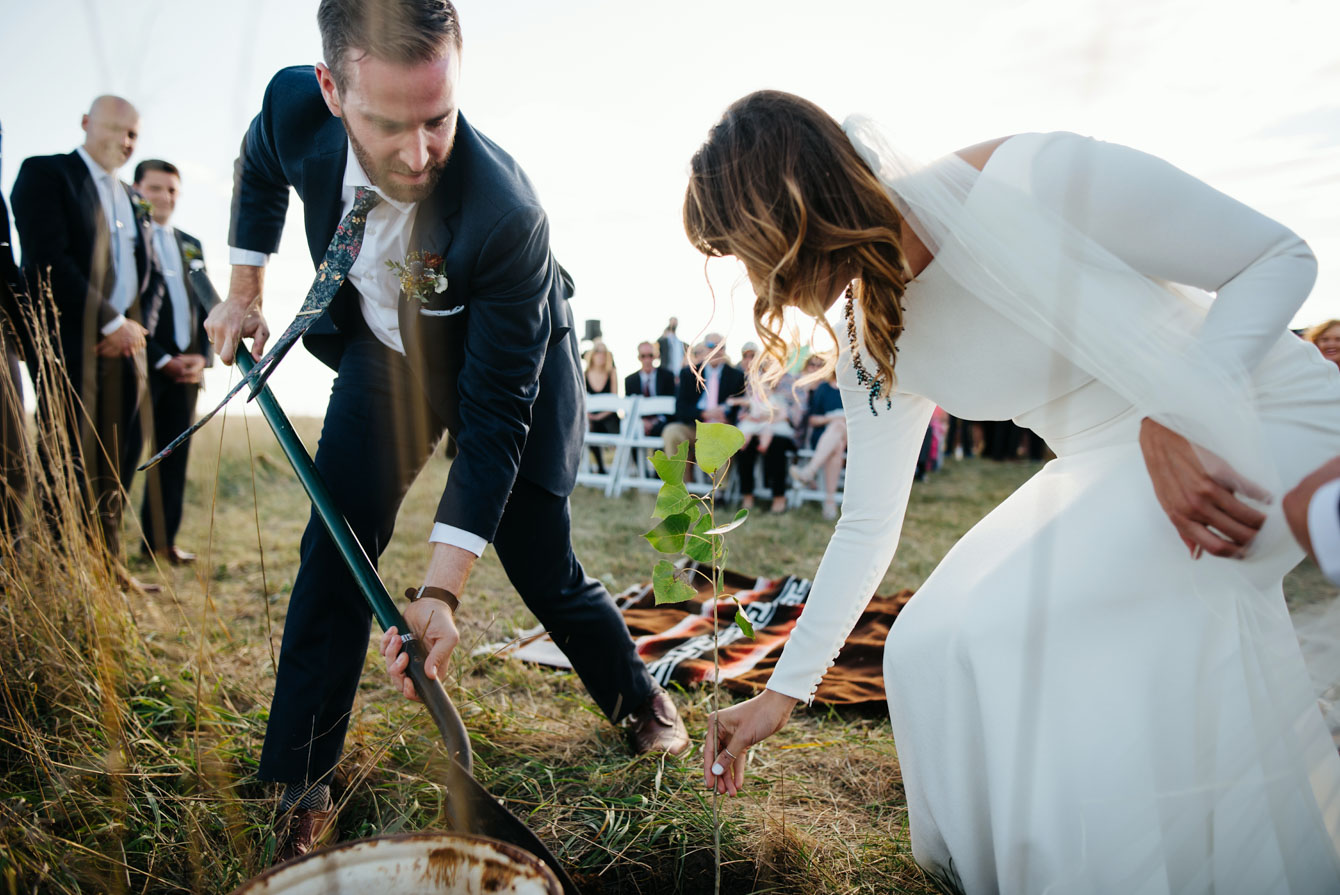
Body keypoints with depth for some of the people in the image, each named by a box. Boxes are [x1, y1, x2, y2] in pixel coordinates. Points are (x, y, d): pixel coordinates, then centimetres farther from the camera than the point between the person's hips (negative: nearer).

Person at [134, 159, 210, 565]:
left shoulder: (192, 246, 19)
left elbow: (206, 307, 18)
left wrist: (203, 357, 2)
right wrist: (163, 360, -12)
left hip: (187, 368, 6)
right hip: (141, 365, -5)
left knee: (174, 457, 7)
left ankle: (162, 541, 13)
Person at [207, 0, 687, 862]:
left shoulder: (507, 214, -38)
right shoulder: (294, 106, -24)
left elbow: (494, 417, -34)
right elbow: (260, 170, 5)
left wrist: (441, 589, -37)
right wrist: (246, 292, 4)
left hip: (506, 361, -3)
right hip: (383, 352, 4)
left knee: (541, 566, 1)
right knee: (336, 548, -5)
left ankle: (638, 697, 31)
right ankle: (299, 789, 11)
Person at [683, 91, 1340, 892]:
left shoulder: (1037, 181, -26)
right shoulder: (874, 350, -5)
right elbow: (867, 529, 1)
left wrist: (1175, 422, -30)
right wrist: (783, 694, 3)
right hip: (1104, 468, 6)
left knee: (1011, 628, -24)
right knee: (931, 648, -8)